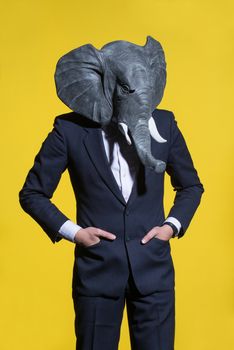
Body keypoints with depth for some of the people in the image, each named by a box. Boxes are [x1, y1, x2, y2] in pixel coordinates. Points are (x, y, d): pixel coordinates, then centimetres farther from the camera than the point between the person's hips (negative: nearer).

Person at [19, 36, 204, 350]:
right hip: (98, 268, -1)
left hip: (153, 268, 2)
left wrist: (172, 225, 0)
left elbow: (191, 186, 15)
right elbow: (32, 194, 2)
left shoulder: (164, 124, 2)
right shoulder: (71, 129, -6)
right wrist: (72, 232, -7)